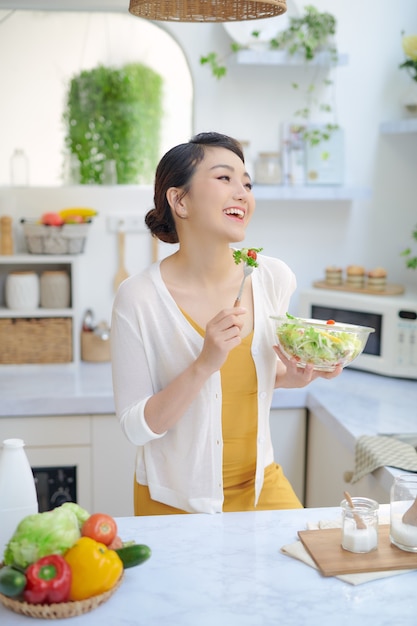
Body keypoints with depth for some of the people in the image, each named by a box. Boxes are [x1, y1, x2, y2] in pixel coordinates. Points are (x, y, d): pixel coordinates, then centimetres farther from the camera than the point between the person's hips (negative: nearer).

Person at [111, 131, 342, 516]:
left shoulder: (274, 278, -8)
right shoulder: (138, 298, -21)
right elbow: (136, 428, -17)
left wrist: (295, 376, -11)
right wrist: (205, 364, -29)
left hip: (262, 483, 4)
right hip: (176, 500, -3)